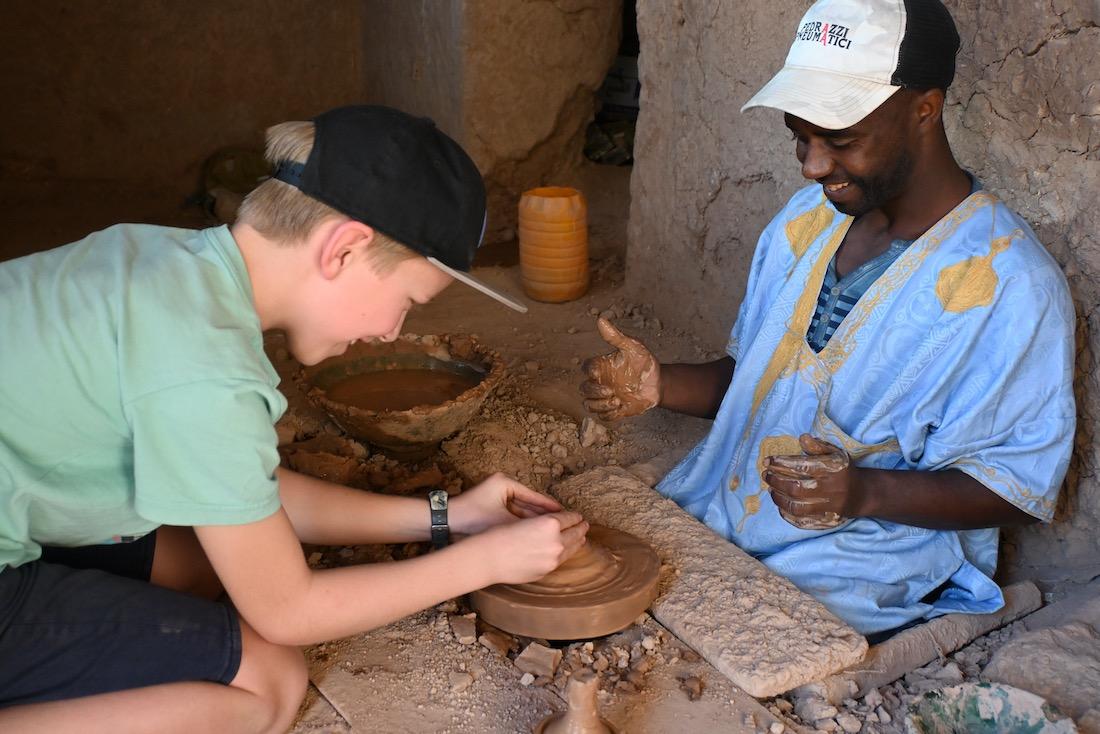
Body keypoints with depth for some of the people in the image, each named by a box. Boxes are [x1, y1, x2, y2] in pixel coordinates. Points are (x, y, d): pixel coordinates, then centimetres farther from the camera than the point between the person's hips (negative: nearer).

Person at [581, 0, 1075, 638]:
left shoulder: (1010, 287, -18)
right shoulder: (807, 218, 5)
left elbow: (1020, 484, -13)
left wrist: (865, 492, -30)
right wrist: (660, 386, -7)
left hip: (861, 579, -6)